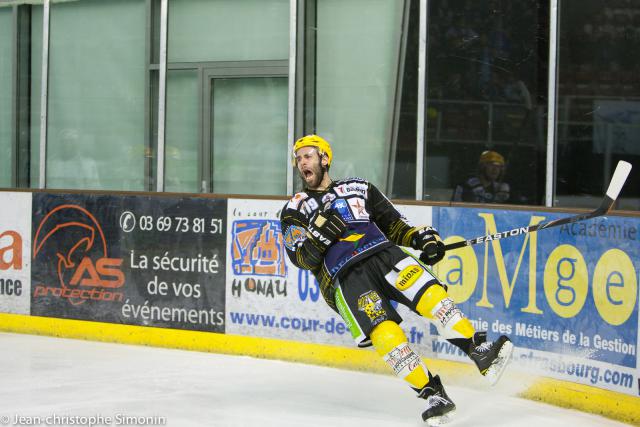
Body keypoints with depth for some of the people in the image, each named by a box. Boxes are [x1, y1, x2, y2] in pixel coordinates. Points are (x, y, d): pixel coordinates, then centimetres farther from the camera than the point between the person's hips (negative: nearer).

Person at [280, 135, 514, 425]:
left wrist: (420, 237, 4)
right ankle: (433, 395, -20)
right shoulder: (294, 210, 16)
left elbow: (393, 225, 22)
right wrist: (321, 233, -15)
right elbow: (303, 259, 3)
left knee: (430, 294, -26)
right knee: (385, 335, -25)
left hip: (384, 254, 2)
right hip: (345, 279, -2)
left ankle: (481, 352, -28)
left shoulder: (359, 188, 23)